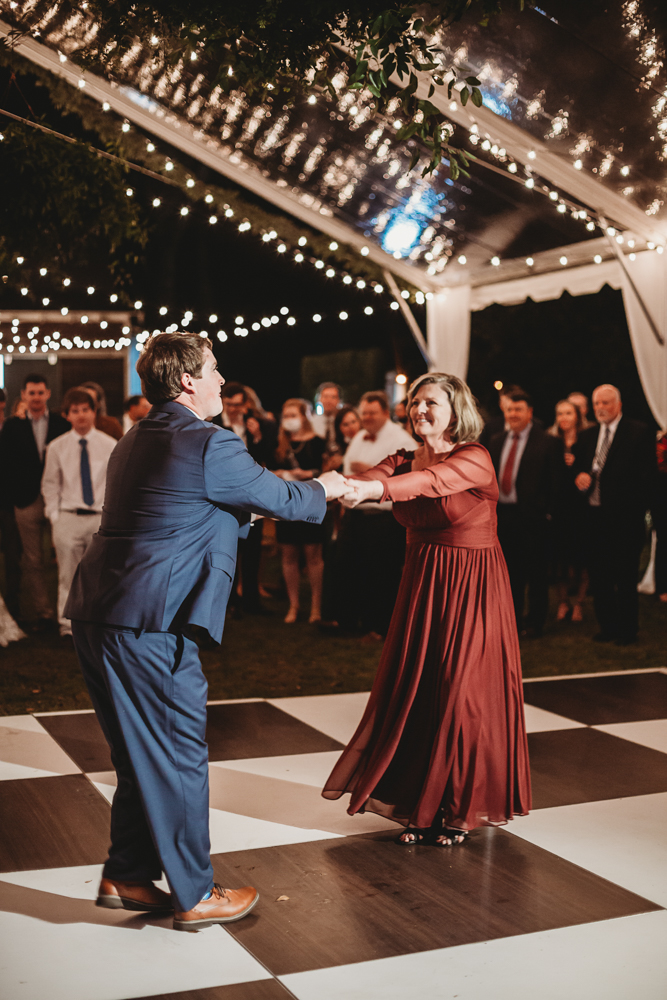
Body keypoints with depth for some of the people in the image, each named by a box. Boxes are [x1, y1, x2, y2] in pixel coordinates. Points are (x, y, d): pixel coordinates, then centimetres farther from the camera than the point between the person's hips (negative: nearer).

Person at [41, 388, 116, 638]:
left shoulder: (110, 446, 2)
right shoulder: (56, 447, 3)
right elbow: (50, 484, 9)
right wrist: (54, 515, 2)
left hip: (101, 518, 0)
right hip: (68, 518, 0)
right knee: (68, 576, 4)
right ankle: (68, 625, 14)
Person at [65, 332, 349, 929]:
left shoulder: (136, 442, 17)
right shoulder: (210, 444, -11)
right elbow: (281, 498, 0)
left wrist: (247, 511, 37)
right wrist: (324, 489, 20)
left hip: (99, 617, 9)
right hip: (149, 626, -9)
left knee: (142, 756, 20)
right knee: (179, 758, 3)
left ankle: (127, 878, 30)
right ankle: (195, 896, 16)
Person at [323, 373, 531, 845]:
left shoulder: (475, 460, -13)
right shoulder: (405, 458, 6)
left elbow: (431, 481, -33)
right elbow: (368, 480, -14)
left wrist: (373, 488, -51)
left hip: (471, 587, -5)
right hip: (422, 583, 6)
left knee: (461, 693, 0)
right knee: (413, 689, 6)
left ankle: (463, 808, 20)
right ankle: (423, 805, 22)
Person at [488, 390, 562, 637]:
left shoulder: (547, 443, -6)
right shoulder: (496, 442, 12)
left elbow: (554, 482, -7)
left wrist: (545, 510, -11)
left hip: (531, 516, -5)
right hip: (502, 513, 5)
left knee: (536, 571, 5)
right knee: (509, 571, 12)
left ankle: (535, 622, 17)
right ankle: (512, 619, 24)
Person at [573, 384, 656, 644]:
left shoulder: (639, 432, -4)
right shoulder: (588, 435, 14)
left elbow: (647, 475, -7)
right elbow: (578, 465, 19)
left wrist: (639, 510, -13)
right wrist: (579, 476, -5)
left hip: (625, 518, -6)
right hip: (596, 516, 6)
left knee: (626, 578, 1)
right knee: (599, 576, 11)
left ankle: (627, 630, 13)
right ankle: (607, 626, 22)